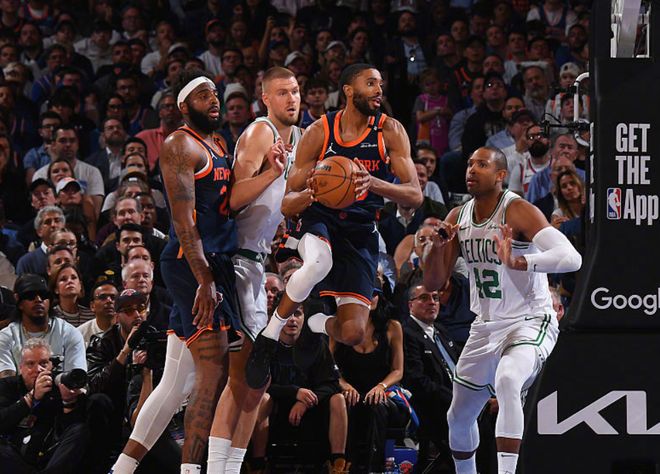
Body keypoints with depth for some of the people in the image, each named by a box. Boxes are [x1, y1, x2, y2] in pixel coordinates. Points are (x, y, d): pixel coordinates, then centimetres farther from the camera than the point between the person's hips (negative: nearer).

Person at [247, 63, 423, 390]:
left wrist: (374, 184, -32)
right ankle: (269, 335, -20)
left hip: (361, 233, 2)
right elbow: (287, 205, -4)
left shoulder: (389, 131, -5)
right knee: (319, 264, -40)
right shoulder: (319, 132, -6)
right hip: (320, 220, -2)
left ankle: (316, 324, 27)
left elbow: (415, 196, -12)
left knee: (353, 333, -11)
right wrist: (311, 194, -28)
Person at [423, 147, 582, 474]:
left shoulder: (518, 211, -17)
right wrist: (437, 246, -12)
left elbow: (571, 258, -30)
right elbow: (433, 283, 8)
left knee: (507, 381, -37)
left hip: (529, 323, -8)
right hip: (485, 328, 8)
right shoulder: (458, 217, 5)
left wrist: (517, 261, -44)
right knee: (459, 418, 16)